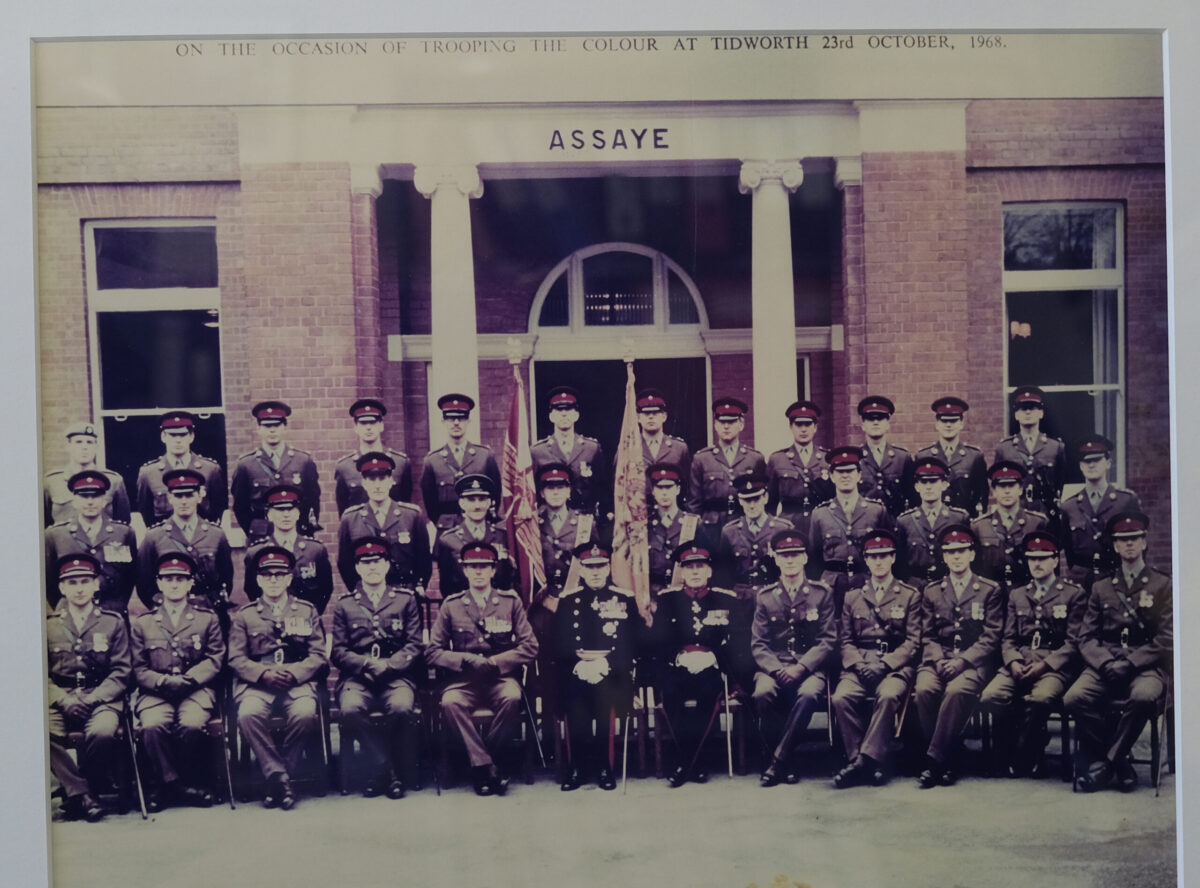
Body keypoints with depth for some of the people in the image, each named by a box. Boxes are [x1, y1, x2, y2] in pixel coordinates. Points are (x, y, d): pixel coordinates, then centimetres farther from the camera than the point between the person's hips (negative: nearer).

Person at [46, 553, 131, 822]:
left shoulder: (113, 622, 10)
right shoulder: (49, 625, 12)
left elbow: (120, 673, 4)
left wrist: (91, 699, -12)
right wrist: (64, 701, -11)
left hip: (101, 698, -1)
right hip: (60, 701, 1)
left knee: (102, 733, -34)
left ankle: (74, 793, -8)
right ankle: (80, 793, -18)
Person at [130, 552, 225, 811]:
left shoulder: (208, 619, 14)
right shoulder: (142, 623, 15)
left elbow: (215, 659, 5)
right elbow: (138, 668, 8)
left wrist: (187, 679, -12)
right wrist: (163, 682, -12)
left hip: (197, 690, -1)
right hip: (156, 693, 1)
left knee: (191, 725, -32)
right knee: (153, 726, -31)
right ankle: (172, 782, -11)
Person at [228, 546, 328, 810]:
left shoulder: (307, 611, 16)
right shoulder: (244, 615, 15)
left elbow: (318, 656, 8)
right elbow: (236, 659, 5)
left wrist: (293, 673, -12)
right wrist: (264, 673, -13)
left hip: (298, 682, 0)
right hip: (257, 683, 0)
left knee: (305, 714, -34)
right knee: (248, 714, -34)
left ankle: (285, 772, -13)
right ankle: (278, 777, -21)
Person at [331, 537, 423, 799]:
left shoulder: (406, 599, 13)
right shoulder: (344, 604, 14)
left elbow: (414, 645, 6)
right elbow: (339, 651, 7)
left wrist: (388, 665, -11)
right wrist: (368, 664, -12)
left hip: (397, 676, -1)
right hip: (357, 677, 1)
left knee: (401, 708, -33)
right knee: (351, 709, -32)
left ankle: (400, 771, -10)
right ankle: (383, 768, -14)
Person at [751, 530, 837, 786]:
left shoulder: (822, 593, 7)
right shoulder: (765, 597, 11)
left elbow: (828, 641, 1)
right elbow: (758, 644, 6)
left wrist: (800, 667, -14)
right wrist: (776, 669, -14)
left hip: (810, 667, -1)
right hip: (774, 667, 1)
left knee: (808, 695, -36)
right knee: (763, 694, -32)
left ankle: (778, 759, -23)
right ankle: (787, 763, -16)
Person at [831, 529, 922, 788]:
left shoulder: (910, 595, 12)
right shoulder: (852, 597, 19)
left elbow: (912, 642, 3)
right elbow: (846, 641, 14)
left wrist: (884, 664, -12)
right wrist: (859, 664, -7)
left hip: (896, 665, -2)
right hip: (859, 665, 2)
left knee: (888, 696, -36)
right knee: (841, 697, -29)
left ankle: (866, 759, -31)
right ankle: (857, 759, -21)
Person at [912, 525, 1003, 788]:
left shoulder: (990, 590, 9)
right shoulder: (932, 591, 17)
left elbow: (991, 637, 0)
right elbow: (928, 636, 13)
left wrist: (962, 661, -14)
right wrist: (938, 660, -8)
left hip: (974, 662, -3)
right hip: (938, 660, 3)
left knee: (957, 690, -36)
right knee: (924, 689, -30)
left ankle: (934, 760, -26)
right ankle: (948, 759, -17)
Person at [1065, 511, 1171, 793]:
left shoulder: (1162, 585, 8)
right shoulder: (1101, 588, 17)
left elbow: (1165, 638, -1)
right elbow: (1086, 637, 10)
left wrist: (1130, 663, -14)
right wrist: (1106, 663, -11)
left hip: (1146, 665, -2)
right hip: (1104, 664, 2)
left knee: (1144, 697, -38)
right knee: (1074, 698, -28)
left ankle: (1107, 761, -17)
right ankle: (1119, 762, -10)